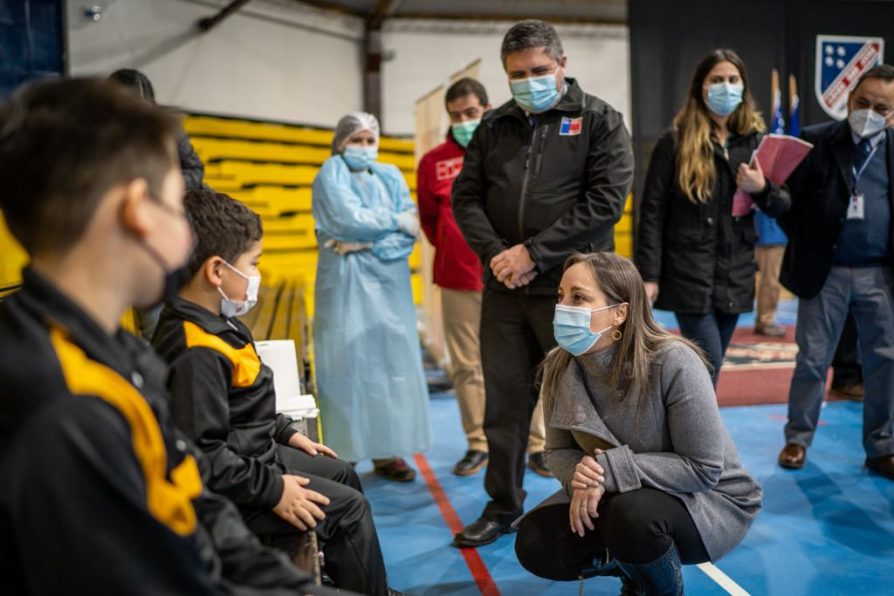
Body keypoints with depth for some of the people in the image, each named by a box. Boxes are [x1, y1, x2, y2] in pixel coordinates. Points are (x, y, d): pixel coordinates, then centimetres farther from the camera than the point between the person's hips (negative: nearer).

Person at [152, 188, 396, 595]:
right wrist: (272, 489, -27)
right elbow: (200, 457, -32)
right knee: (348, 508, -6)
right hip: (227, 489, -11)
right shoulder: (196, 355, -30)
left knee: (342, 474, 22)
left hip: (254, 453, 11)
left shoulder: (212, 324, 3)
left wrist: (286, 432, 15)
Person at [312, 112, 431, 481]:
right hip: (346, 284, -4)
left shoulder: (390, 176, 15)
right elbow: (350, 218, -13)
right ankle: (343, 454, -1)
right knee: (347, 363, -6)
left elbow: (411, 230, 2)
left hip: (387, 282, 4)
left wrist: (369, 244, -11)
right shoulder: (331, 174, 4)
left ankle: (387, 452, 9)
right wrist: (395, 220, -1)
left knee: (392, 362, 1)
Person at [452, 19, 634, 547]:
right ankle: (504, 505, 27)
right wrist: (495, 253, -10)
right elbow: (467, 197, 9)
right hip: (503, 288, 4)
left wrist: (534, 253, -16)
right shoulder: (494, 127, 12)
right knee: (505, 402, 11)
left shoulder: (599, 121, 0)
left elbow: (605, 201, -11)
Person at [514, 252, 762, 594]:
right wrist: (580, 475, -26)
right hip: (618, 496, 5)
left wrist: (609, 469, -31)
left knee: (632, 514, -36)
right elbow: (559, 450, -2)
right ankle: (635, 568, 15)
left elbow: (704, 469, -25)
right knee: (535, 544, -14)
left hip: (708, 499, -5)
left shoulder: (673, 363, -29)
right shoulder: (560, 368, -12)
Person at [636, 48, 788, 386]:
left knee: (708, 368, 12)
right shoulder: (675, 142, -3)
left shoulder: (756, 141, 9)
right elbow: (652, 212, -6)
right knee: (707, 365, -9)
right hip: (690, 272, -4)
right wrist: (648, 275, -11)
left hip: (736, 273, 5)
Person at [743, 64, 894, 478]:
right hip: (825, 271, -2)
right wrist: (761, 190, -22)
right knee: (812, 359, 8)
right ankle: (798, 438, 23)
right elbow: (795, 207, -5)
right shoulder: (817, 141, -1)